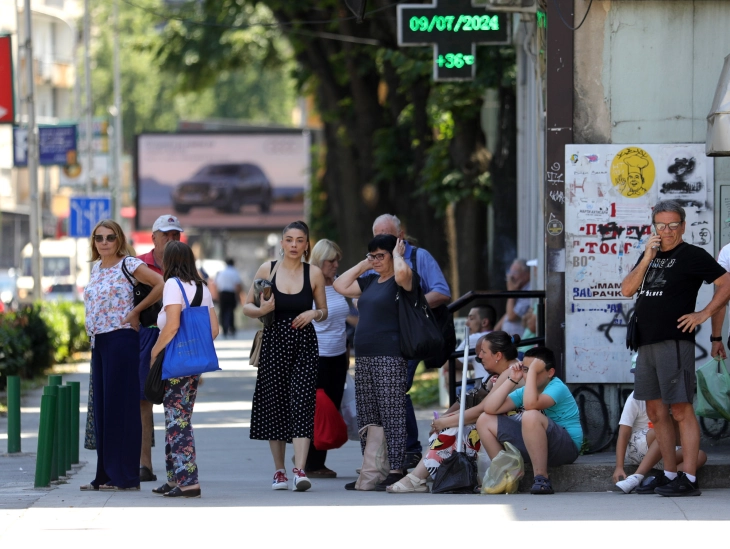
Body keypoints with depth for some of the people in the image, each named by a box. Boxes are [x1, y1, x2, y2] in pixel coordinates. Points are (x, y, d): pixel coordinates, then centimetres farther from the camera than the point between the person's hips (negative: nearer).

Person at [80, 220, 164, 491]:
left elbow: (162, 284, -17)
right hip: (98, 342, 8)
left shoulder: (129, 265, -8)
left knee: (121, 406, -6)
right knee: (102, 407, 8)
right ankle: (105, 475, 13)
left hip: (120, 340, -8)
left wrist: (136, 311, -9)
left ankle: (125, 476, -3)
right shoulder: (96, 267, 15)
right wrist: (93, 334, 15)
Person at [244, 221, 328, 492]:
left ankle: (299, 470, -20)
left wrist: (314, 314, -10)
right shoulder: (267, 269, 3)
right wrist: (261, 310, -14)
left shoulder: (314, 273, 3)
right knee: (274, 405, 5)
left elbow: (324, 311, 13)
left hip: (305, 344, -1)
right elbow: (247, 306, 8)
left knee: (301, 404, -13)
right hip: (274, 342, 1)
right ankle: (279, 471, 18)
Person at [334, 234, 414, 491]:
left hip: (390, 357, -9)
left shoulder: (399, 281, -5)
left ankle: (395, 472, -12)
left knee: (392, 417, -10)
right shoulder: (370, 281, 18)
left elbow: (403, 272, -28)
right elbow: (340, 286, 18)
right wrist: (363, 265, 13)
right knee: (367, 419, 9)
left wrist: (398, 255, -7)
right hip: (364, 357, 9)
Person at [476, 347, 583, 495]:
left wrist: (533, 370, -26)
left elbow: (530, 404, -34)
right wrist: (512, 380, -4)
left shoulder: (557, 388, -13)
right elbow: (490, 408, -2)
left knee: (531, 416, -38)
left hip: (566, 447, -8)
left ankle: (541, 479, -32)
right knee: (484, 420, 5)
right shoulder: (523, 391, 9)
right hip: (533, 446, 8)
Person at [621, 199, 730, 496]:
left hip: (674, 342, -8)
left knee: (681, 410, -11)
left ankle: (689, 480, -13)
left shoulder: (692, 255, -3)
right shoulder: (650, 255, 17)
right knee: (656, 412, 9)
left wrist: (704, 314, -11)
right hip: (647, 343, 8)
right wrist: (647, 259, -3)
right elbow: (627, 289, 8)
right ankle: (669, 474, 16)